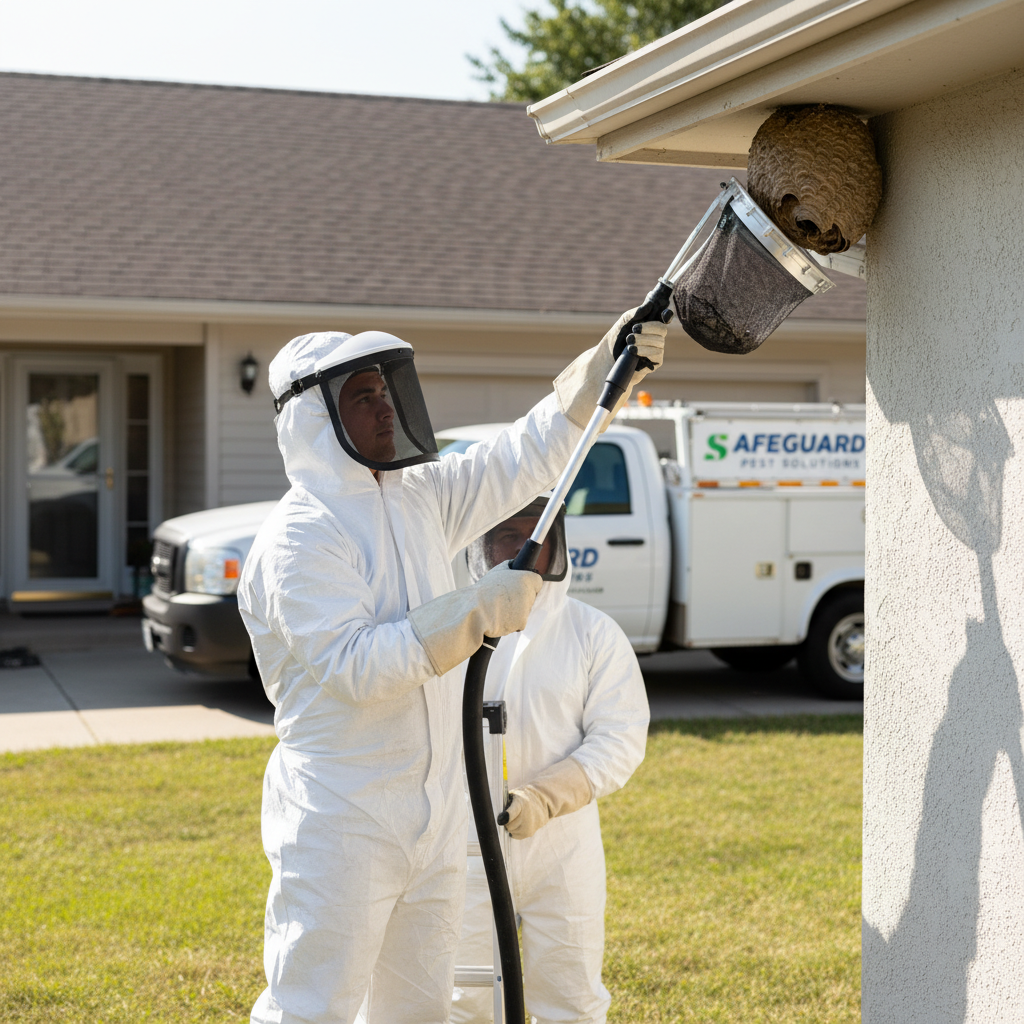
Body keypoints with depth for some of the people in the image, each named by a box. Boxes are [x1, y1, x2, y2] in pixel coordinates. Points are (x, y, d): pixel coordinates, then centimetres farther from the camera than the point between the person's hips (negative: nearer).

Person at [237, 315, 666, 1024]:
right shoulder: (297, 538, -16)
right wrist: (477, 613, -30)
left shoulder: (421, 498, 9)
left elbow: (528, 458, 11)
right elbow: (355, 665, -25)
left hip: (434, 817, 8)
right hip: (340, 821, -8)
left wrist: (605, 366, -1)